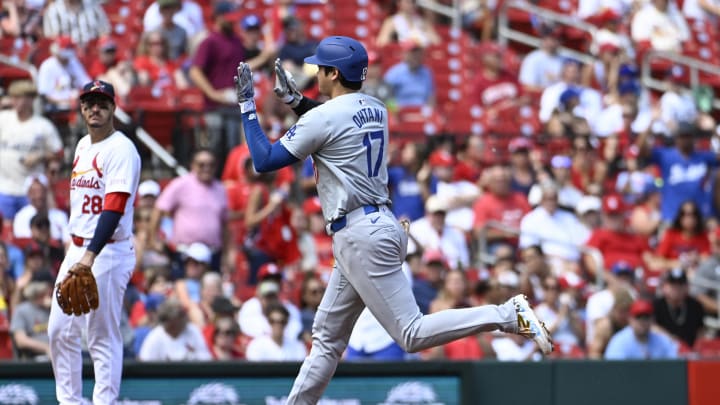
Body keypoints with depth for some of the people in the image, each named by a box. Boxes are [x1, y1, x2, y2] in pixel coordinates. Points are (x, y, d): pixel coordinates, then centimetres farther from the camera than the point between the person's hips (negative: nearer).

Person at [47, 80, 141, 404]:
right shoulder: (83, 146, 15)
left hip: (107, 253, -9)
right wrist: (77, 251, 19)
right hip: (77, 250, 9)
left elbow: (114, 208, -23)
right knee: (60, 330, 9)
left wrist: (91, 255, -32)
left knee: (102, 336, -6)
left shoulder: (121, 149, -13)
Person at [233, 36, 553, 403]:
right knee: (327, 335, 15)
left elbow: (264, 161, -8)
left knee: (412, 334, -12)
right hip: (378, 225, 10)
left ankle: (508, 315, -19)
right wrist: (294, 99, 24)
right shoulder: (375, 110, 12)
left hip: (362, 237, -10)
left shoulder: (325, 117, -12)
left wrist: (247, 106, 1)